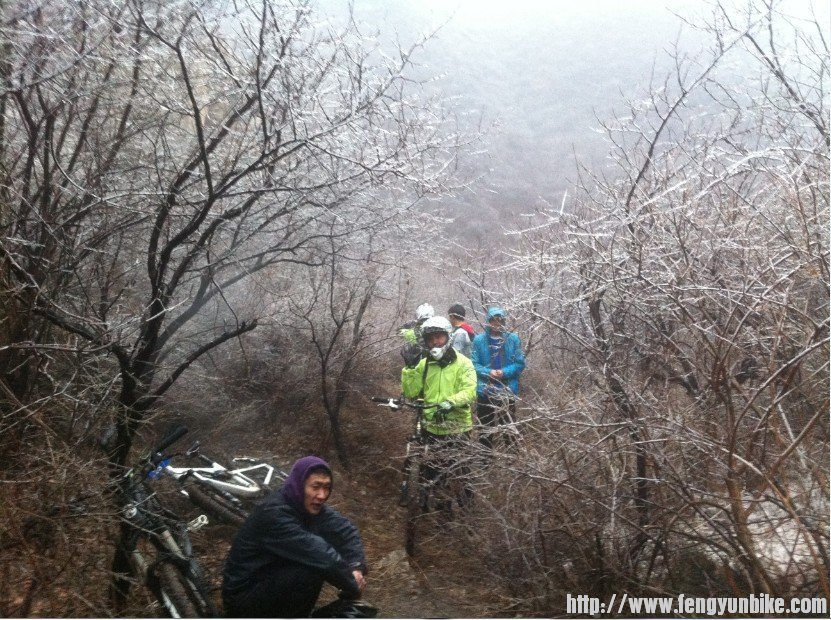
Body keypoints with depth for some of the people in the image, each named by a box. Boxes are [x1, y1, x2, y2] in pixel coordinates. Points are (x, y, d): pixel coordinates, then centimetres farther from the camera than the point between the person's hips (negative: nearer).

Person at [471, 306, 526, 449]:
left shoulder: (513, 339, -2)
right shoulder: (479, 339, -4)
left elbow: (520, 363, -3)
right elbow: (474, 364, -4)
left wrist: (504, 372, -17)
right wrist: (488, 372, -20)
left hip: (508, 390, 0)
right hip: (485, 390, 0)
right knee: (485, 427, 11)